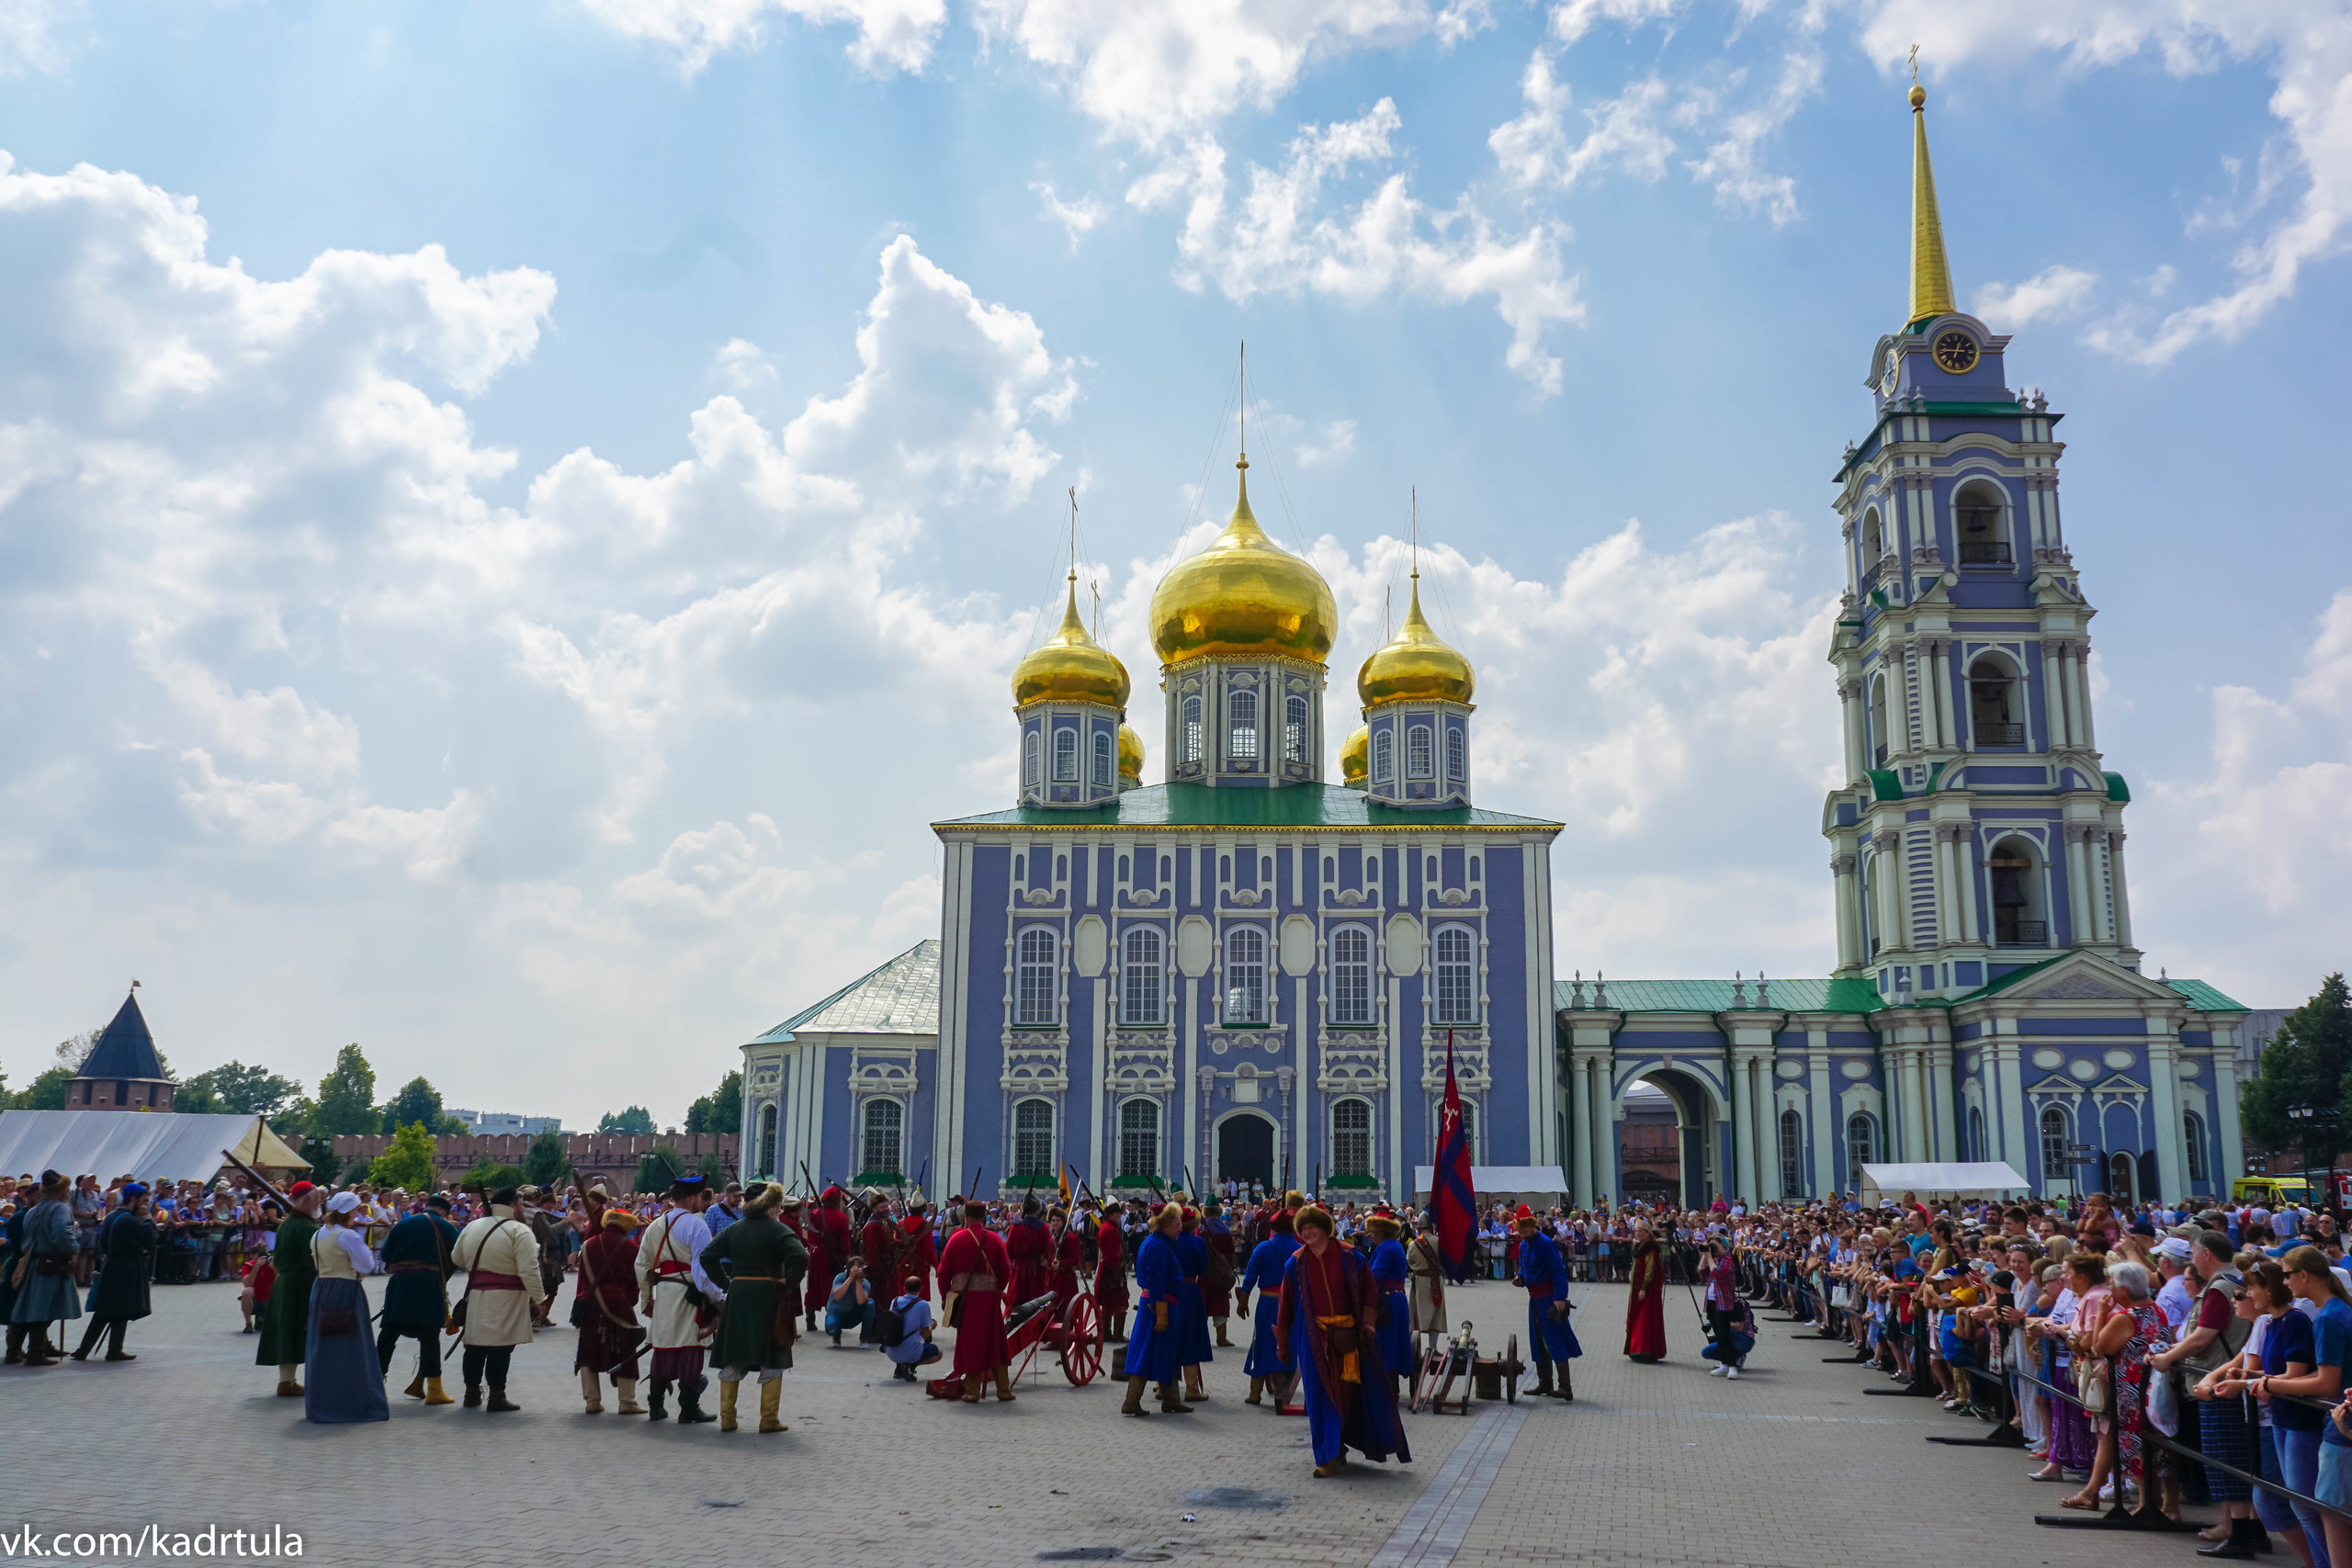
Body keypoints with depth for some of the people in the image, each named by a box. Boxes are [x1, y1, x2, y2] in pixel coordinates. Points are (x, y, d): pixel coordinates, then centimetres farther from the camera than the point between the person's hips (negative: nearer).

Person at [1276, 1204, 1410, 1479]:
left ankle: (1338, 1449, 23)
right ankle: (1329, 1457, 4)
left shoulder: (1349, 1257, 0)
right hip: (1314, 1339, 0)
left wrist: (1368, 1323, -8)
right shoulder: (1296, 1264, 3)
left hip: (1348, 1336, 0)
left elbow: (1368, 1291, 4)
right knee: (1321, 1395, -3)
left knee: (1348, 1392, 5)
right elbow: (1287, 1303, 8)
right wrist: (1282, 1340, 9)